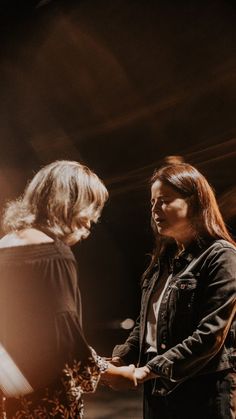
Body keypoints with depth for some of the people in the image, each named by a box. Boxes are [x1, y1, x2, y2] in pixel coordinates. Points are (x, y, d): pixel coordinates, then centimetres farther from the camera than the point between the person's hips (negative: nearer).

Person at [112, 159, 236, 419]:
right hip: (157, 389, 7)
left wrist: (149, 370, -19)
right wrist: (118, 360, -1)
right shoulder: (164, 257, 11)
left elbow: (211, 334, -18)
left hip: (202, 393, -7)